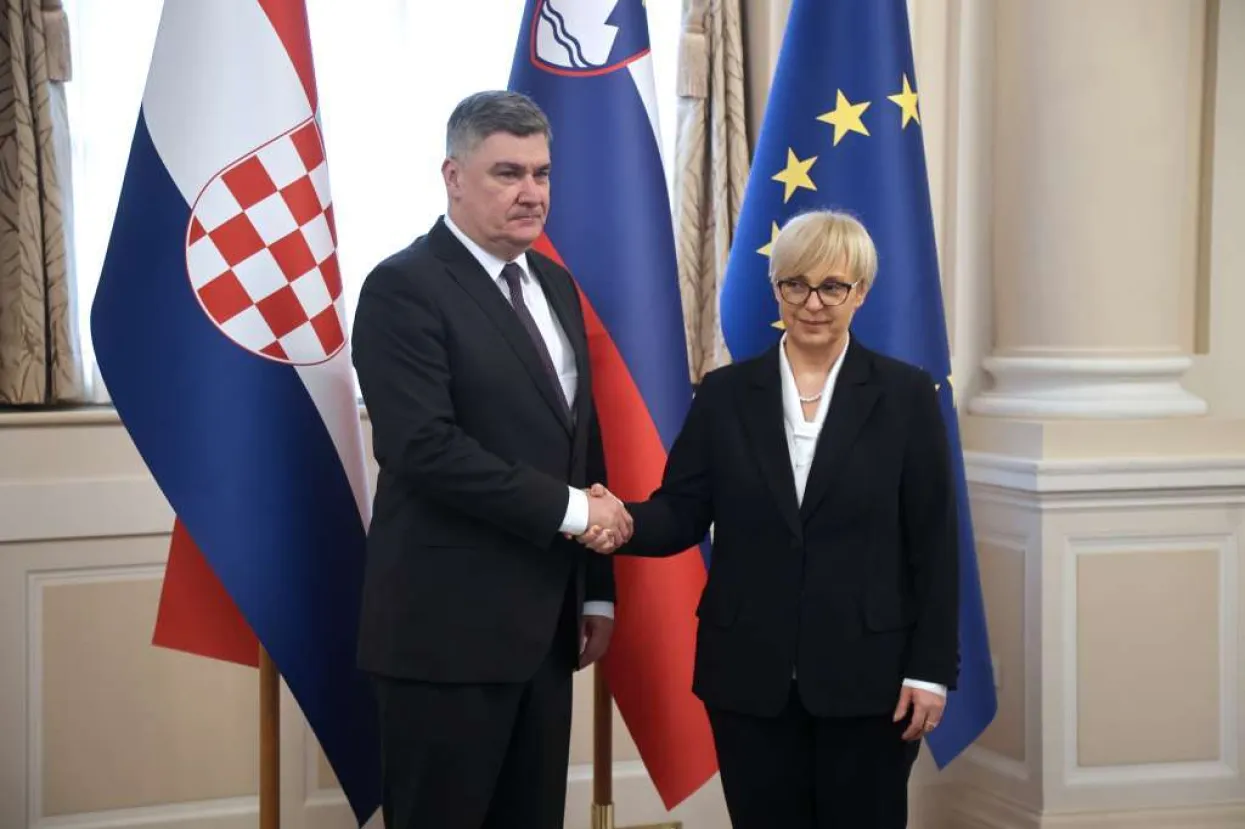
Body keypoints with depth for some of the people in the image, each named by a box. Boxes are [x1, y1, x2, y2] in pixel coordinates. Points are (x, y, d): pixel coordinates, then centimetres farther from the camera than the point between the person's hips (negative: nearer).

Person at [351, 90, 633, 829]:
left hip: (544, 619, 8)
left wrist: (597, 589, 14)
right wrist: (570, 508, -17)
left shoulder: (553, 284, 14)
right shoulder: (405, 288, -11)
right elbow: (425, 448, -21)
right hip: (449, 625, -7)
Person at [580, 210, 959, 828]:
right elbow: (683, 511, 2)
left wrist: (930, 669, -6)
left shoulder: (905, 395, 0)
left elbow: (934, 543, -1)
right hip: (749, 674, 2)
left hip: (866, 675, -1)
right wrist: (627, 524, -21)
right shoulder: (725, 393, 5)